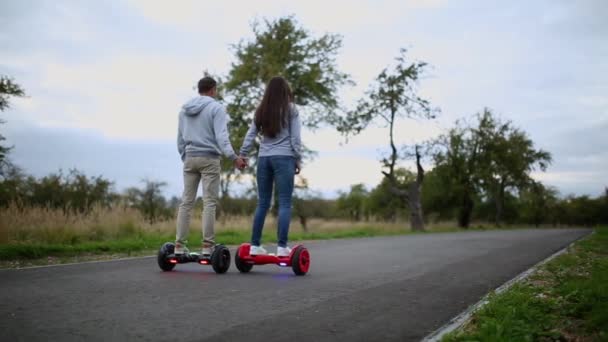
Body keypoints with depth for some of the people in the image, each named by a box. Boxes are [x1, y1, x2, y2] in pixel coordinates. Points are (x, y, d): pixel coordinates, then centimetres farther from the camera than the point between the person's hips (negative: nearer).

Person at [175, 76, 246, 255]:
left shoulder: (185, 109, 14)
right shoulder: (216, 108, -4)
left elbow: (180, 138, 17)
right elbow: (221, 136, -16)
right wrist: (234, 157, -23)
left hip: (190, 158, 5)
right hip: (209, 159, -5)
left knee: (186, 202, 5)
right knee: (209, 202, -3)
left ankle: (179, 245, 4)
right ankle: (207, 246, -6)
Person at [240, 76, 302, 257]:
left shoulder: (261, 110, 12)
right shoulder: (290, 109, 1)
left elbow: (250, 135, 8)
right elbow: (295, 137, -2)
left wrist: (242, 156, 11)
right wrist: (298, 160, 4)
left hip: (264, 158, 5)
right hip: (283, 158, -4)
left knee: (262, 203, 9)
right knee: (285, 203, -3)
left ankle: (255, 245, 10)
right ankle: (282, 246, -8)